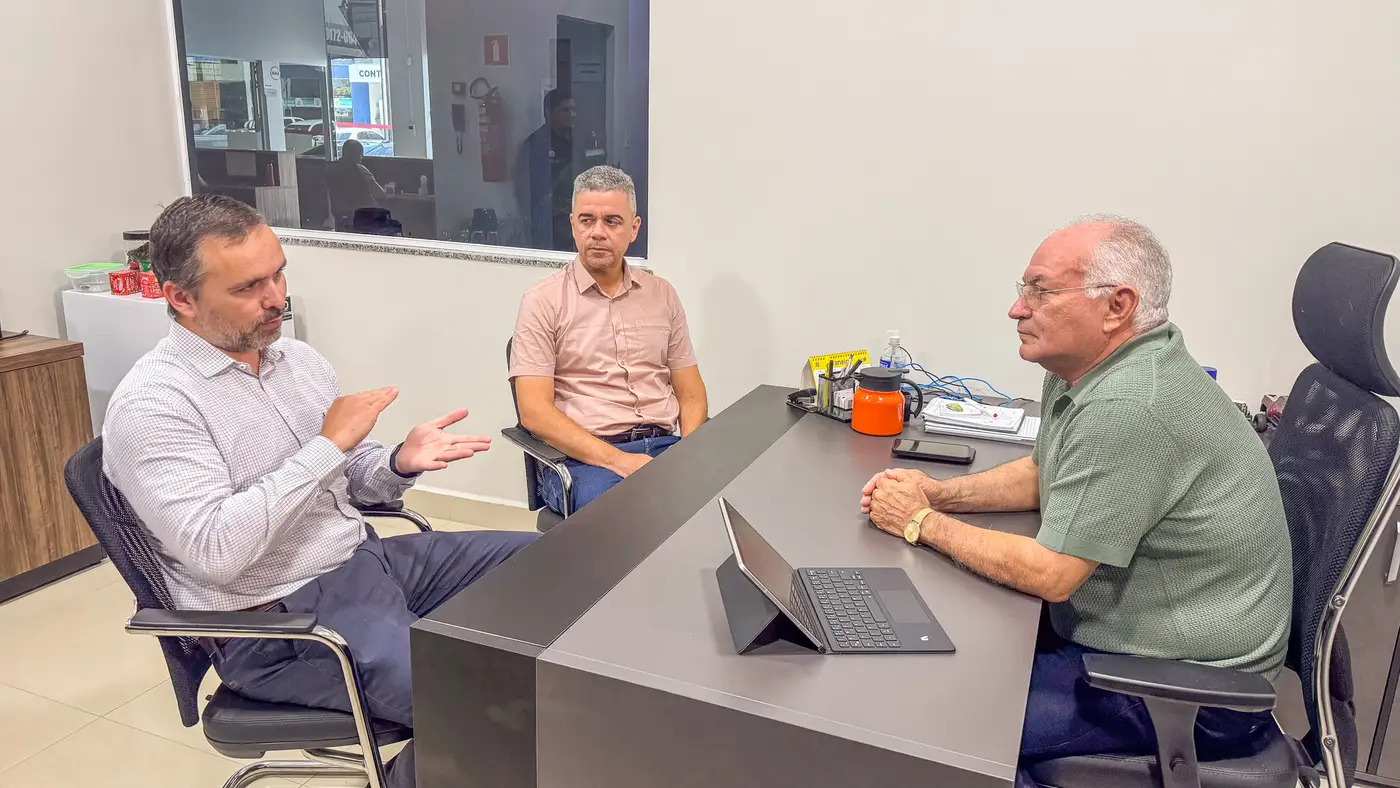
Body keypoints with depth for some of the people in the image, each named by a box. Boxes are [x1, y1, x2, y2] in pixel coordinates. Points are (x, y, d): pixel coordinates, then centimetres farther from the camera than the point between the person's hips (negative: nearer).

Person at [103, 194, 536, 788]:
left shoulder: (300, 359, 8)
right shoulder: (151, 404, -15)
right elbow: (214, 552, -25)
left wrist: (401, 462, -8)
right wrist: (327, 445, -22)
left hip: (365, 558, 8)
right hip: (275, 621, -8)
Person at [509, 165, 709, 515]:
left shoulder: (662, 295, 14)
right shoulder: (543, 301, 2)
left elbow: (691, 394, 14)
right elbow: (535, 411, -7)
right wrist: (616, 460, -18)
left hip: (664, 446, 5)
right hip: (583, 456, -4)